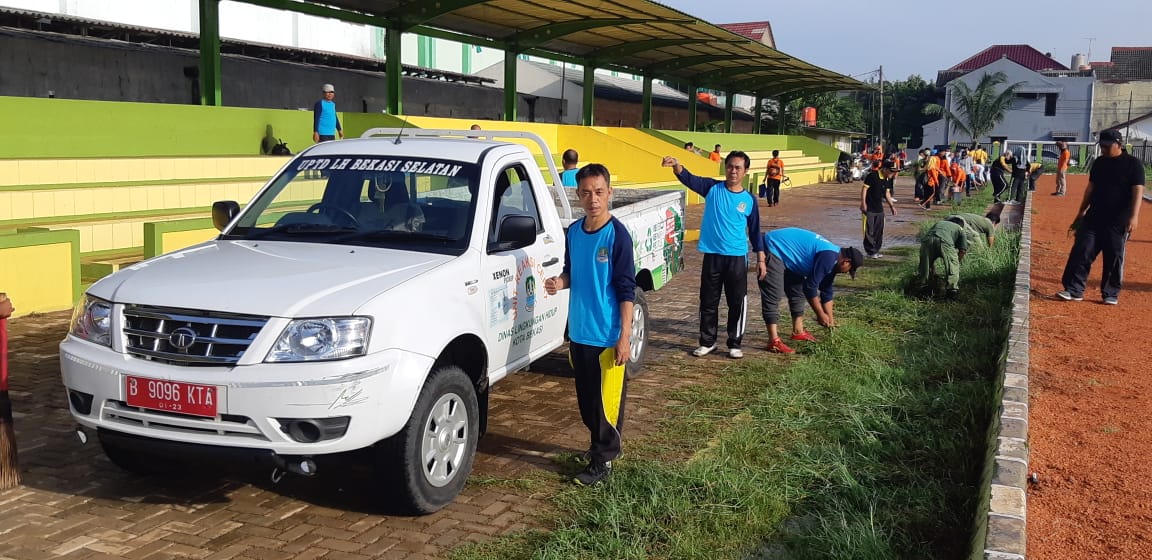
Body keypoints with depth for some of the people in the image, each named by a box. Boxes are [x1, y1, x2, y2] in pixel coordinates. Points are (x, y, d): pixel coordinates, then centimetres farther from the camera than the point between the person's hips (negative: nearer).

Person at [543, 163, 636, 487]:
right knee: (585, 398, 16)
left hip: (607, 336, -6)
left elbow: (626, 290, -13)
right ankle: (602, 444, 34)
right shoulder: (574, 232, 5)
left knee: (606, 399, 2)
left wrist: (624, 336, -16)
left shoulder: (617, 235, -14)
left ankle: (602, 461, 13)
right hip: (578, 332, 7)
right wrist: (559, 282, -5)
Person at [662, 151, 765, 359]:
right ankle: (707, 341, 22)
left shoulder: (749, 200, 1)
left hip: (737, 257, 0)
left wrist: (761, 258, 7)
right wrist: (677, 166, -38)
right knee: (708, 301, 8)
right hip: (712, 255, 0)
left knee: (737, 302, 5)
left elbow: (754, 231, 9)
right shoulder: (712, 188, -1)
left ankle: (735, 344, 18)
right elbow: (689, 179, -17)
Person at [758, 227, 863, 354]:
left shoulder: (832, 260, 9)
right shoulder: (828, 257, -21)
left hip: (784, 251, 11)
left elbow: (826, 292, 18)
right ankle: (774, 342, -18)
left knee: (797, 290, 14)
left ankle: (798, 332, 22)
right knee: (773, 295, -15)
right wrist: (820, 314, -7)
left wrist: (830, 320, 20)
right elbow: (810, 287, -19)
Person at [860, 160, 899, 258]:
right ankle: (870, 251, 1)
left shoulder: (888, 179, 8)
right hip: (869, 208, -8)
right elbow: (864, 189, -16)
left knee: (879, 230, 10)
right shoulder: (872, 176, -16)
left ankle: (876, 250, 18)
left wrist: (891, 205, 16)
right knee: (869, 230, -5)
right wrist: (863, 203, -21)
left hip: (879, 208, 8)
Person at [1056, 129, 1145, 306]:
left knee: (1114, 258, 3)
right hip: (1094, 218, 5)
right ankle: (1074, 290, 1)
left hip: (1118, 221, -5)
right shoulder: (1099, 162, 10)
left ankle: (1111, 294, 16)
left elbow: (1137, 191, -13)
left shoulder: (1133, 164, -7)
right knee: (1081, 252, -2)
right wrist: (1081, 212, 17)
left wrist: (1134, 216, -23)